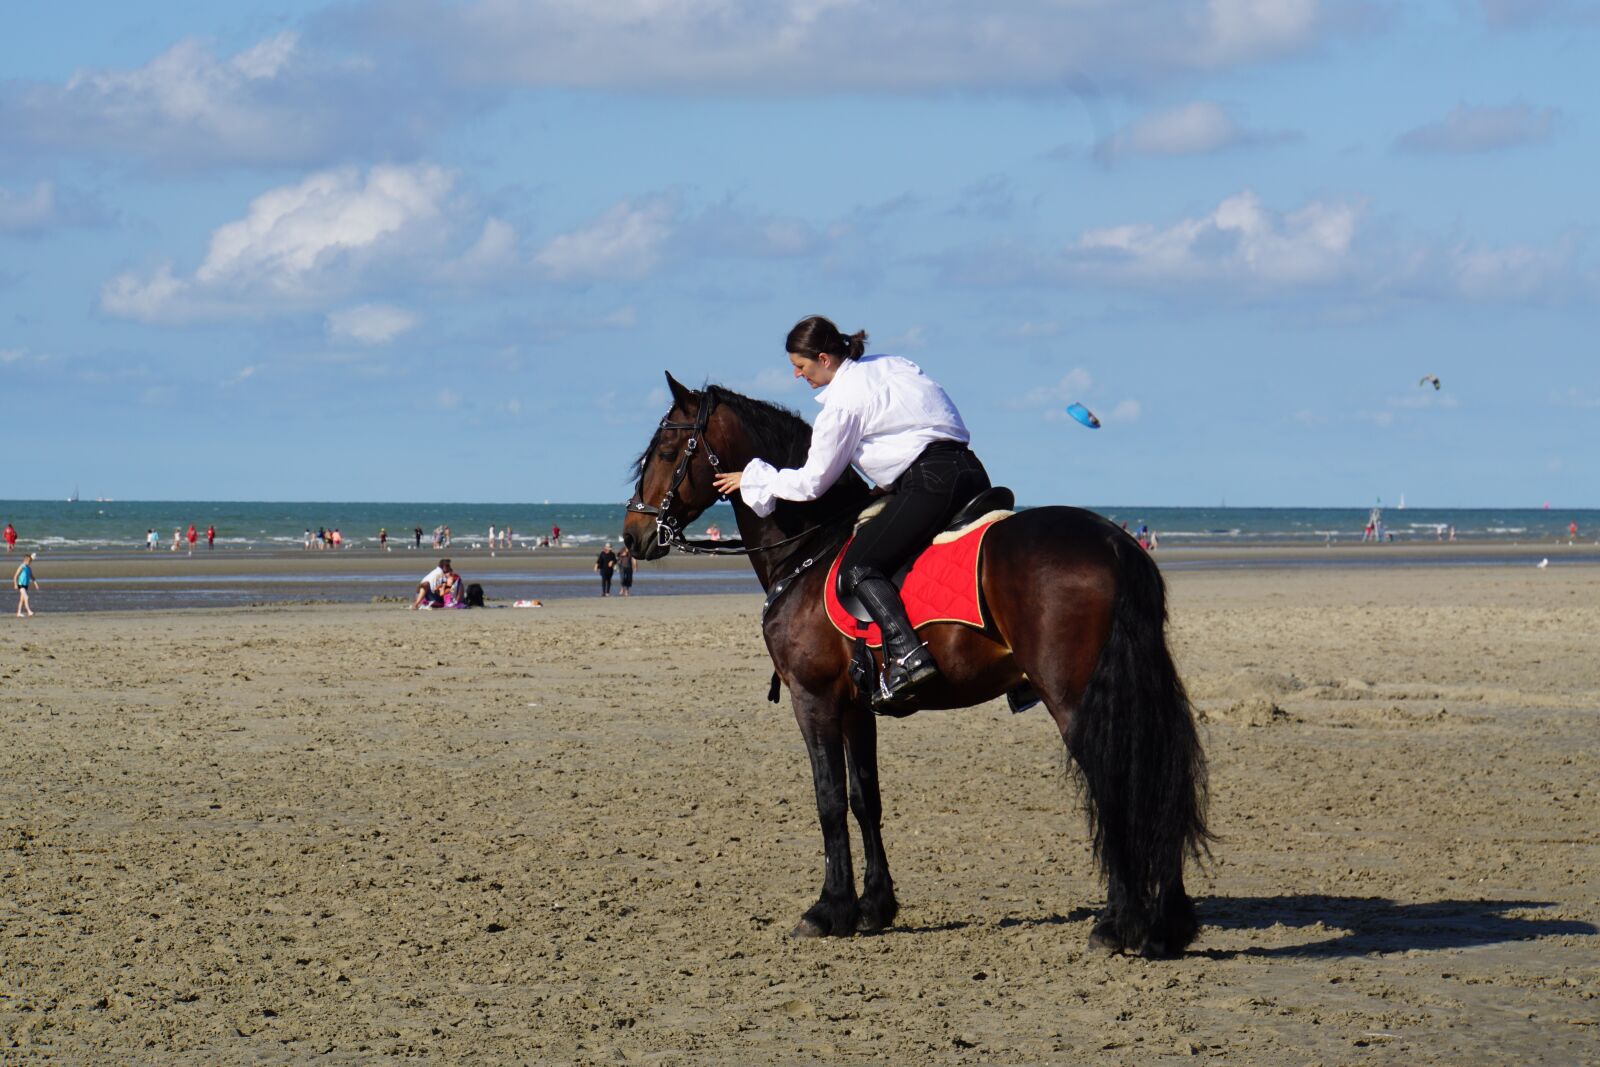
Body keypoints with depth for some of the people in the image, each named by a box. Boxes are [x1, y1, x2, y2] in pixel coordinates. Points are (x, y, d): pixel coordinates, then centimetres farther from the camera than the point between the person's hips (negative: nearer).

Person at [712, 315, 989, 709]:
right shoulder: (894, 365, 20)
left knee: (858, 566, -9)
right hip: (971, 471, 9)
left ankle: (906, 653, -30)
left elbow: (811, 484, 1)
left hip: (931, 483, -9)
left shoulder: (842, 401, -4)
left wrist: (751, 478, 15)